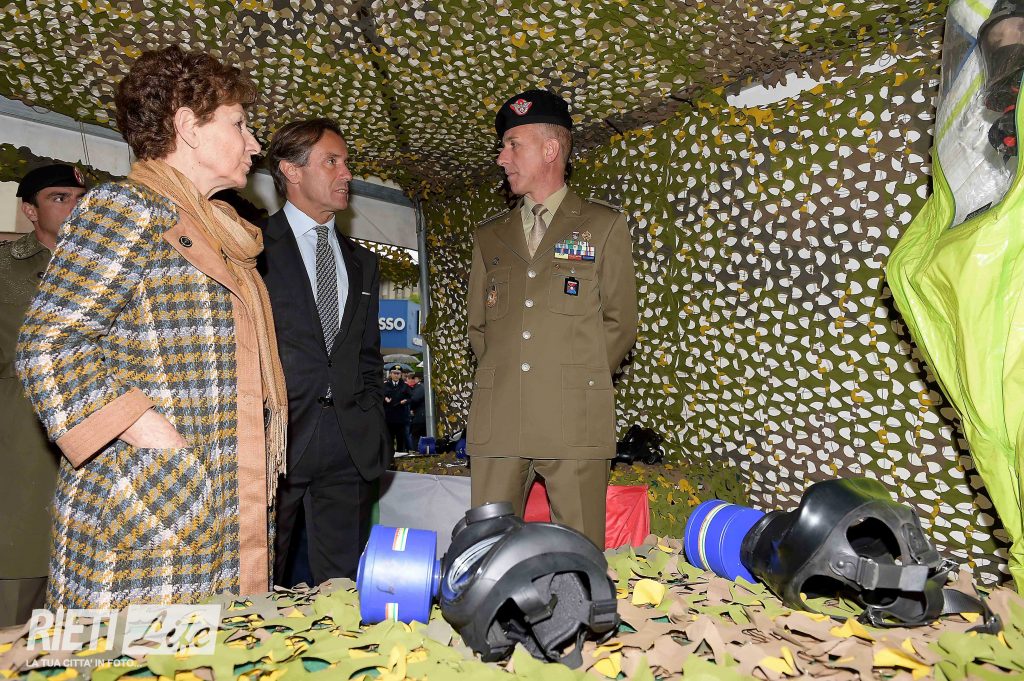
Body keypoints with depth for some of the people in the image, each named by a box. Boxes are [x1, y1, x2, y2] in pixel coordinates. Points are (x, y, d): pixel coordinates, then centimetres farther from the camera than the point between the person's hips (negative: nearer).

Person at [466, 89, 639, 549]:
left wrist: (578, 381, 1)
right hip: (497, 421, 3)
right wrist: (500, 377, 6)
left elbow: (620, 323, 6)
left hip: (576, 423, -3)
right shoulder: (489, 236, 18)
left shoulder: (604, 226, 8)